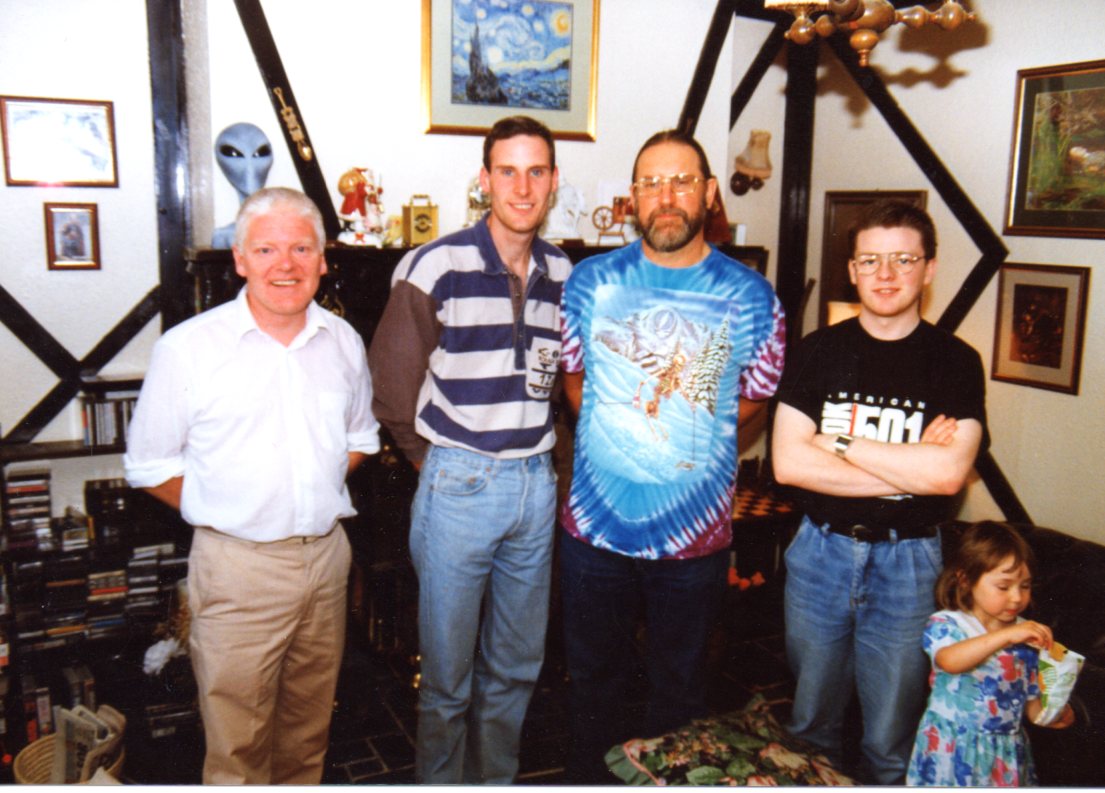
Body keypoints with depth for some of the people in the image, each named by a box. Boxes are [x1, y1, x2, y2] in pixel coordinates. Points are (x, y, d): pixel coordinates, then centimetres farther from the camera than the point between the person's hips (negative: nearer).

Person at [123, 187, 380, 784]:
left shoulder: (344, 342, 5)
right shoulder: (187, 348, -8)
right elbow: (148, 465, -2)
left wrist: (314, 494, 6)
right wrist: (230, 510, -4)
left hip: (327, 554, 4)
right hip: (237, 563, -4)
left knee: (309, 723, 19)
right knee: (237, 740, 4)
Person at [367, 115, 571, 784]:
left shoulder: (563, 275, 5)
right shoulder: (437, 266, -11)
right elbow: (392, 378, -4)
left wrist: (538, 455, 11)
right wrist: (435, 461, 2)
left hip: (536, 483, 5)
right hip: (460, 484, -5)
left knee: (517, 665, 17)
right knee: (447, 672, 8)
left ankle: (497, 781, 37)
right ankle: (439, 783, 29)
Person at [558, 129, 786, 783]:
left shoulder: (750, 296, -5)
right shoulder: (591, 281, -1)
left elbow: (754, 398, 5)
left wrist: (690, 436, -2)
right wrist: (615, 433, 0)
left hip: (696, 531, -1)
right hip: (597, 524, 1)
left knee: (681, 689, 18)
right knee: (595, 680, 19)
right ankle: (589, 782, 40)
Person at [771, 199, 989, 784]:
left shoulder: (956, 362, -3)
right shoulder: (818, 351, 0)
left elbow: (948, 473, -17)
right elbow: (788, 463, -11)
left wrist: (839, 442, -13)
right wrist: (910, 467, -14)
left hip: (907, 561, -1)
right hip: (820, 552, 2)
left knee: (890, 745, 11)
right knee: (809, 725, 18)